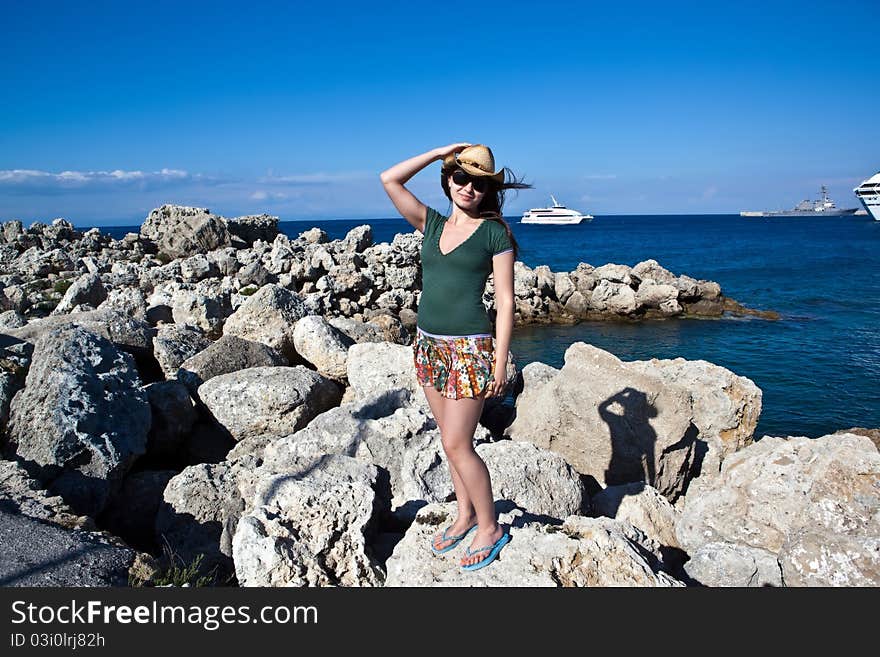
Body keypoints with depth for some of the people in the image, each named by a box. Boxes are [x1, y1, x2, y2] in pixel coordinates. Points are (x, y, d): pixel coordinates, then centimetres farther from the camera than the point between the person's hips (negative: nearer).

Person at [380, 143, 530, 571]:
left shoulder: (494, 233, -4)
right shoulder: (432, 224, 10)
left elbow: (505, 301, -6)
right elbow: (389, 180, 4)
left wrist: (500, 362, -11)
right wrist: (441, 151, 4)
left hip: (470, 349, -6)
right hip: (429, 345, 6)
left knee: (456, 444, -3)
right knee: (451, 439, 15)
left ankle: (489, 527, 16)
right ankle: (465, 515, 32)